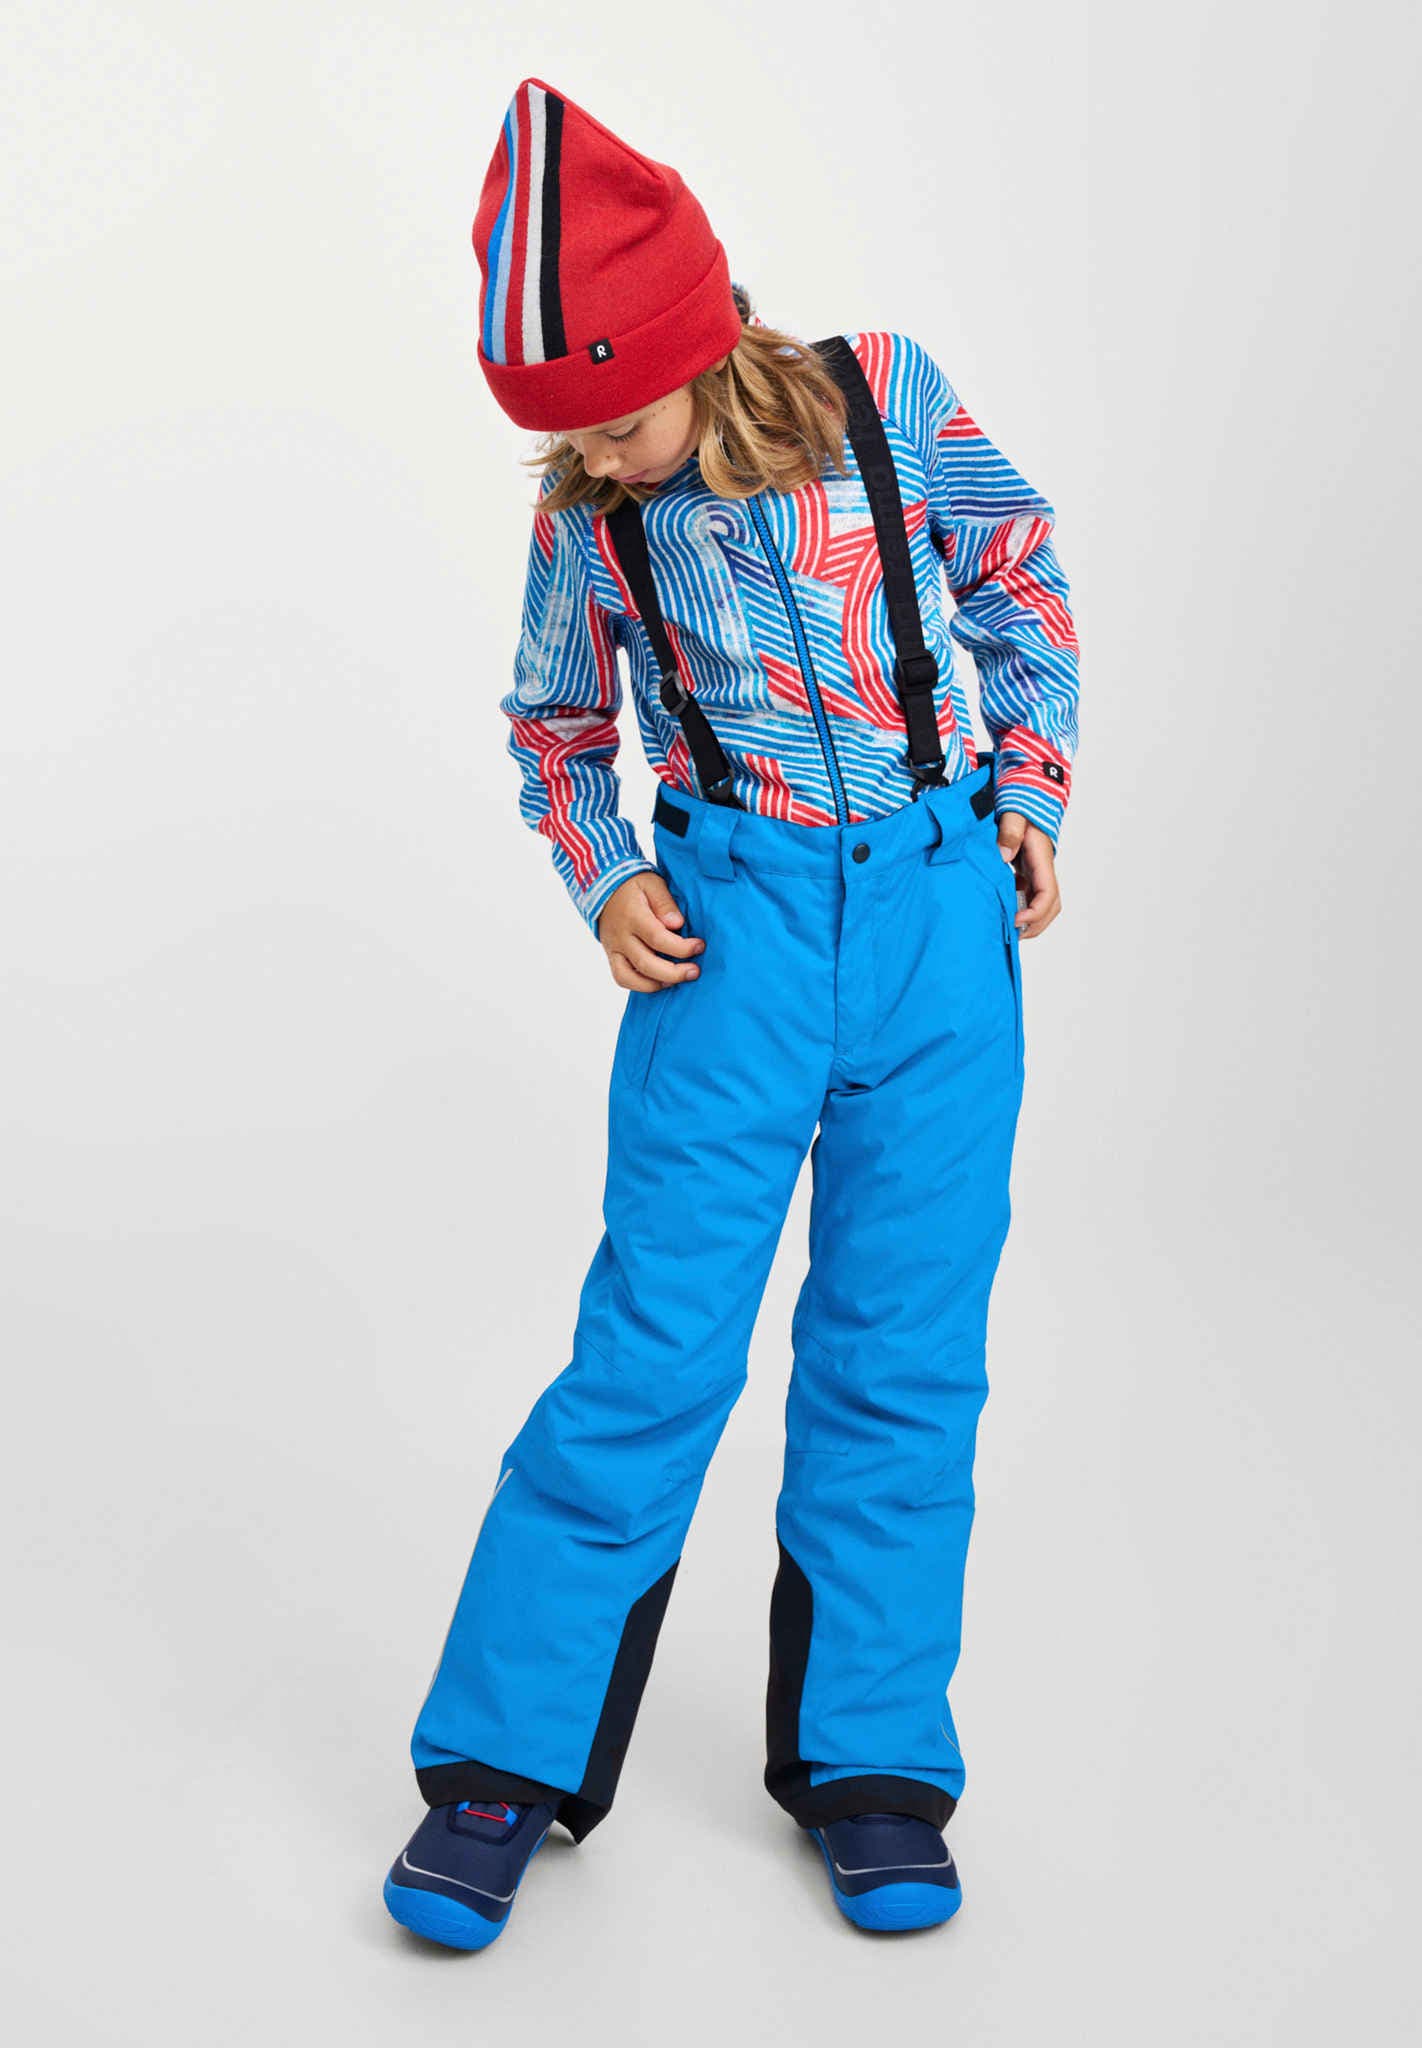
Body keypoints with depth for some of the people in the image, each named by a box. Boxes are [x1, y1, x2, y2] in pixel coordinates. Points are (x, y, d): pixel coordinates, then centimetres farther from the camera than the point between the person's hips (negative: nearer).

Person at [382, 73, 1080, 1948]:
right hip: (736, 918, 0)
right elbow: (558, 719, 15)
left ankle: (868, 1760, 15)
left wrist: (1035, 788, 5)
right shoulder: (586, 510, -1)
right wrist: (604, 882, 0)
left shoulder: (886, 397, -4)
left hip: (938, 901, 1)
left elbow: (1018, 571, 12)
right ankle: (506, 1757, 6)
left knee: (906, 1340, 3)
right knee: (656, 1332, -6)